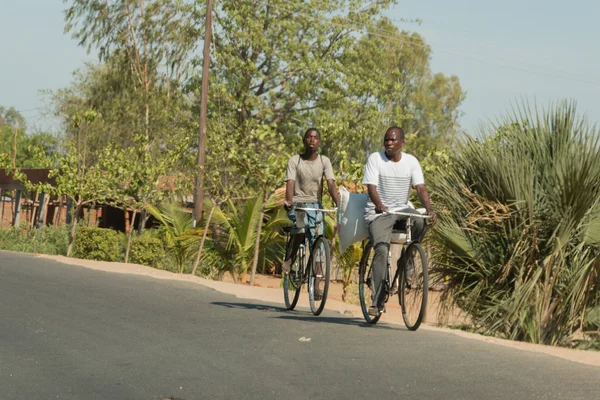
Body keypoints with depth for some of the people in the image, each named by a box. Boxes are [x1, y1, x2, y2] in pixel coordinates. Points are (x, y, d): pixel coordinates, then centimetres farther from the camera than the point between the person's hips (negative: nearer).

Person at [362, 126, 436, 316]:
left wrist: (429, 209, -26)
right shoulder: (375, 159, -6)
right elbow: (371, 186, -16)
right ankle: (377, 301, -22)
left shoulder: (411, 161, 2)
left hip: (402, 210, 3)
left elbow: (420, 188, -7)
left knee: (421, 221, -31)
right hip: (378, 213, -3)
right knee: (381, 250, -23)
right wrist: (379, 205, -38)